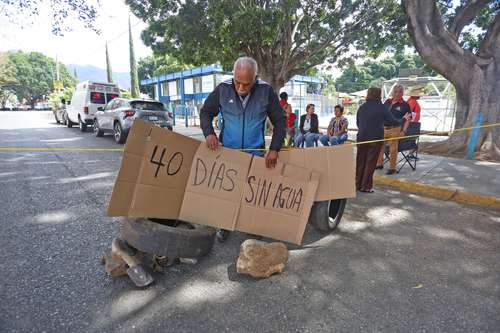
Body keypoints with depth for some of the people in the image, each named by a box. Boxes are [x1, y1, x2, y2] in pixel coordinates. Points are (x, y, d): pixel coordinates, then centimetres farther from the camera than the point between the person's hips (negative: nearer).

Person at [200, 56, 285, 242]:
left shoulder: (266, 91, -11)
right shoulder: (223, 89, -10)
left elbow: (279, 121, -5)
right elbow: (206, 112, 1)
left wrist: (274, 149, -13)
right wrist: (209, 133, -18)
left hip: (255, 153, 0)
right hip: (227, 151, 1)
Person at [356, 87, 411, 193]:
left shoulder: (362, 107, 6)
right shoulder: (381, 107, -6)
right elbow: (393, 121, -1)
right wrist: (404, 119, 17)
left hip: (362, 138, 4)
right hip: (375, 138, -4)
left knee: (360, 161, 12)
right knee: (370, 163, 3)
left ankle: (358, 184, 19)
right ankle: (366, 186, 8)